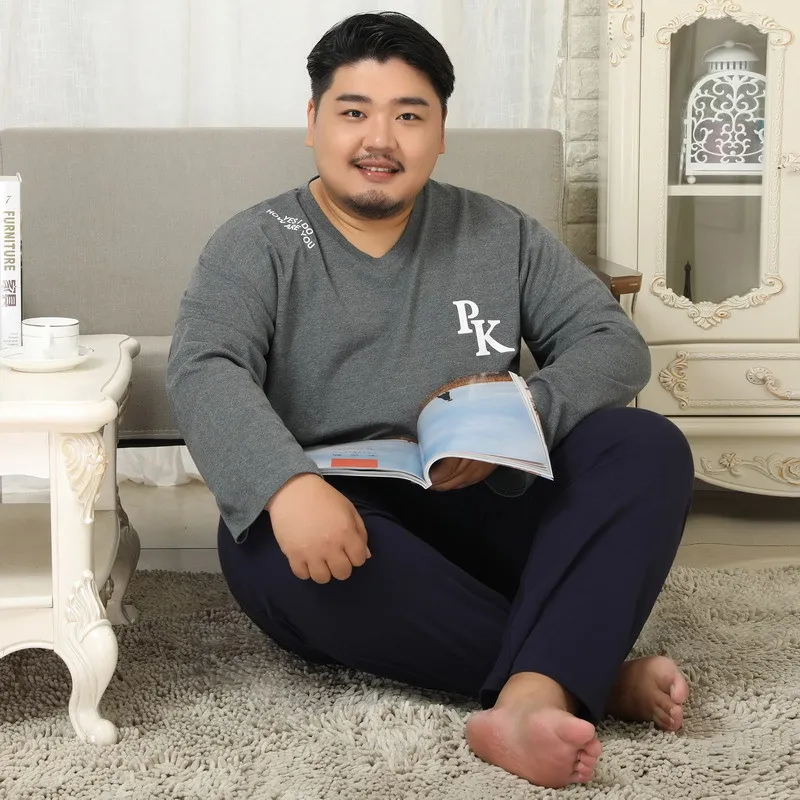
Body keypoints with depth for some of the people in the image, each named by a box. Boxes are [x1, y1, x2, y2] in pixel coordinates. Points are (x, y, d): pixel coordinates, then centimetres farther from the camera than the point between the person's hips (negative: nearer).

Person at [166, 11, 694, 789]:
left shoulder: (500, 236, 10)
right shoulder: (256, 246, 0)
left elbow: (614, 343, 3)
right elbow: (203, 373, -17)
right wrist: (288, 486, -39)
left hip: (480, 519, 3)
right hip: (329, 522, -2)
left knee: (648, 447, -19)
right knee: (278, 544, -36)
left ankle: (529, 698, -41)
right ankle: (591, 672, -27)